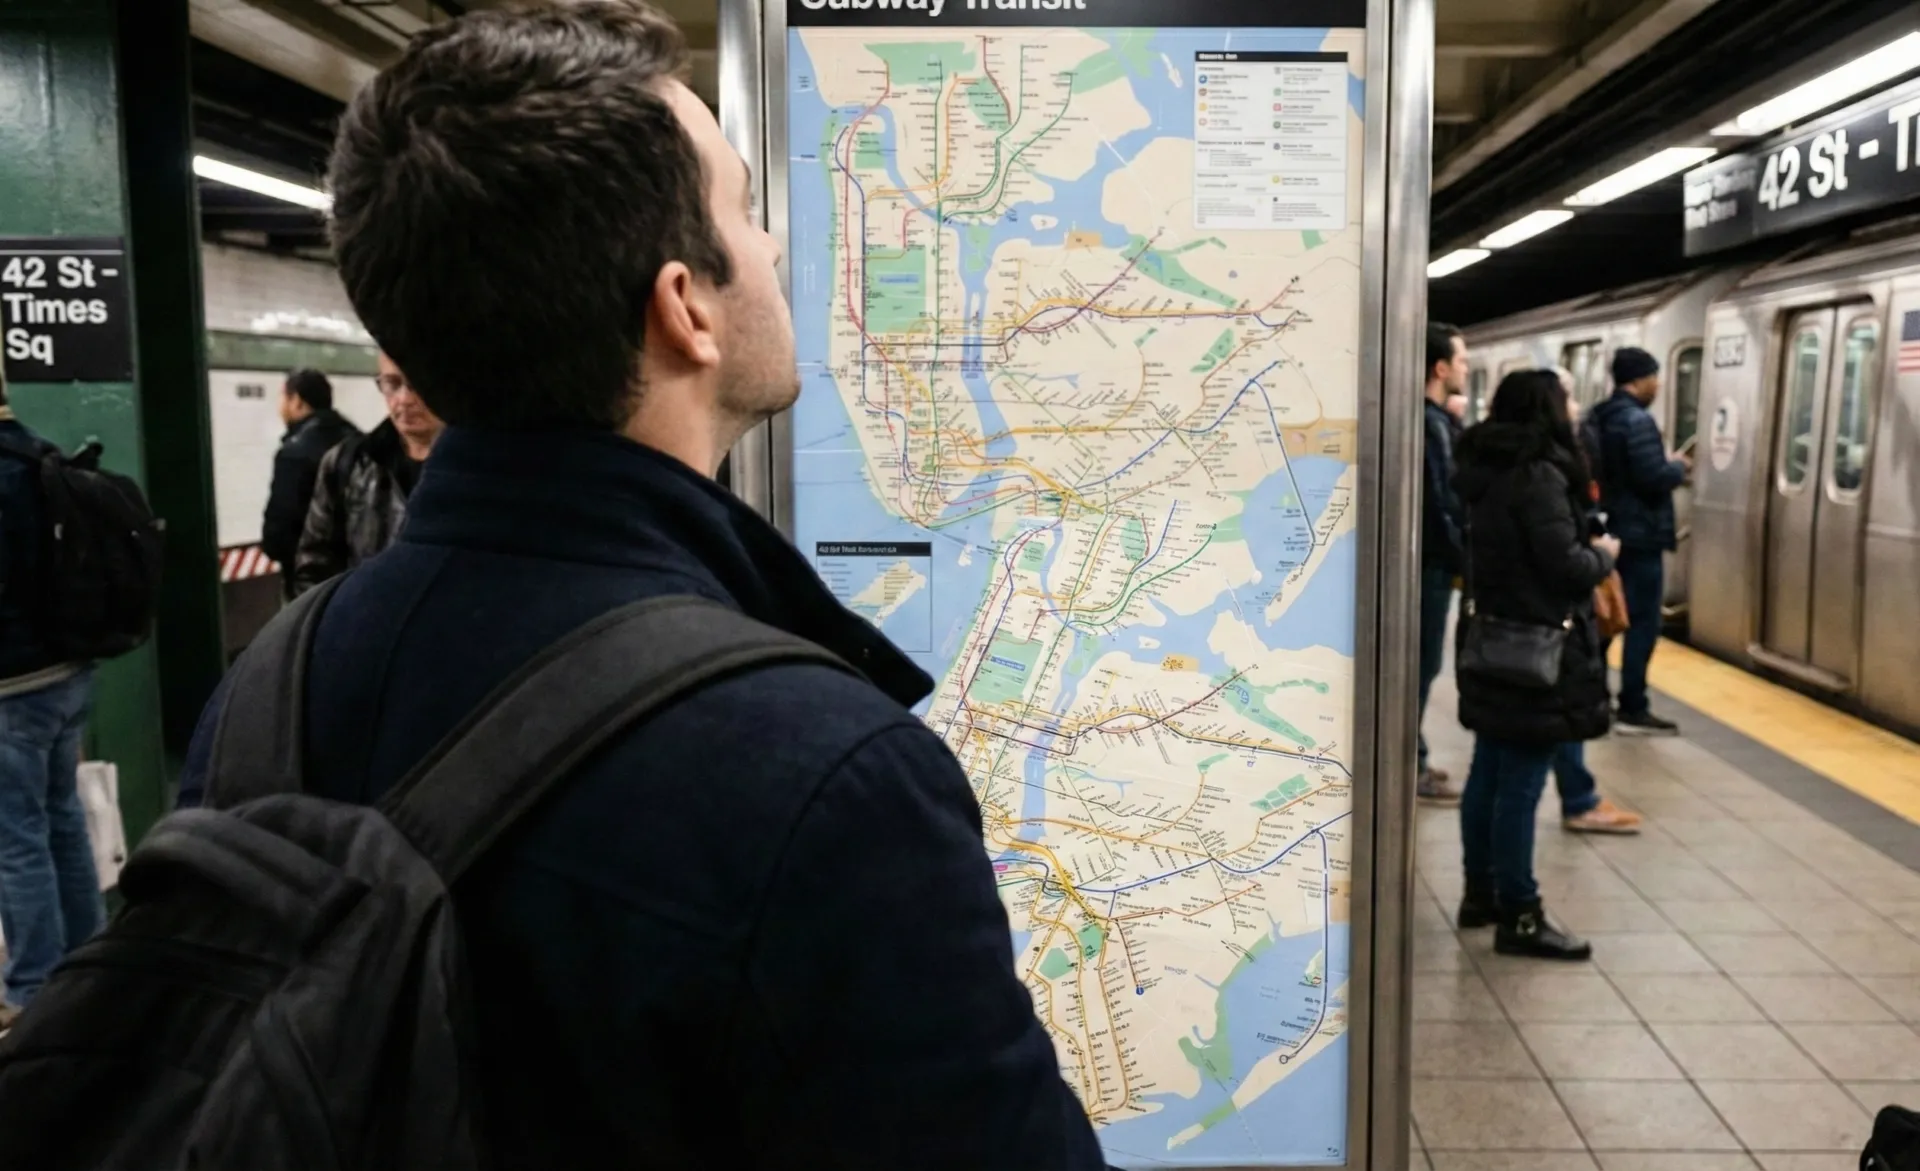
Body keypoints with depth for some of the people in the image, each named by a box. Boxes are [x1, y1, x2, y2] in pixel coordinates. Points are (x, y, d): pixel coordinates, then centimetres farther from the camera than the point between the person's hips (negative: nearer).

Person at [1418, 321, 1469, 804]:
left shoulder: (1434, 419, 15)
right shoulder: (1432, 423, -16)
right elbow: (1440, 501, -19)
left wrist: (1456, 554, 12)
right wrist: (1461, 558, -13)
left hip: (1428, 556, 10)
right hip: (1431, 559, -10)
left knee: (1420, 659, 14)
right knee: (1423, 661, -4)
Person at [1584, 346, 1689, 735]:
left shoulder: (1597, 418, 12)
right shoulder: (1637, 419, -17)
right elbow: (1653, 479, -23)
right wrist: (1679, 467, -2)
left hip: (1608, 531, 9)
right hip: (1639, 536, -9)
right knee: (1643, 622, -4)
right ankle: (1633, 710, -2)